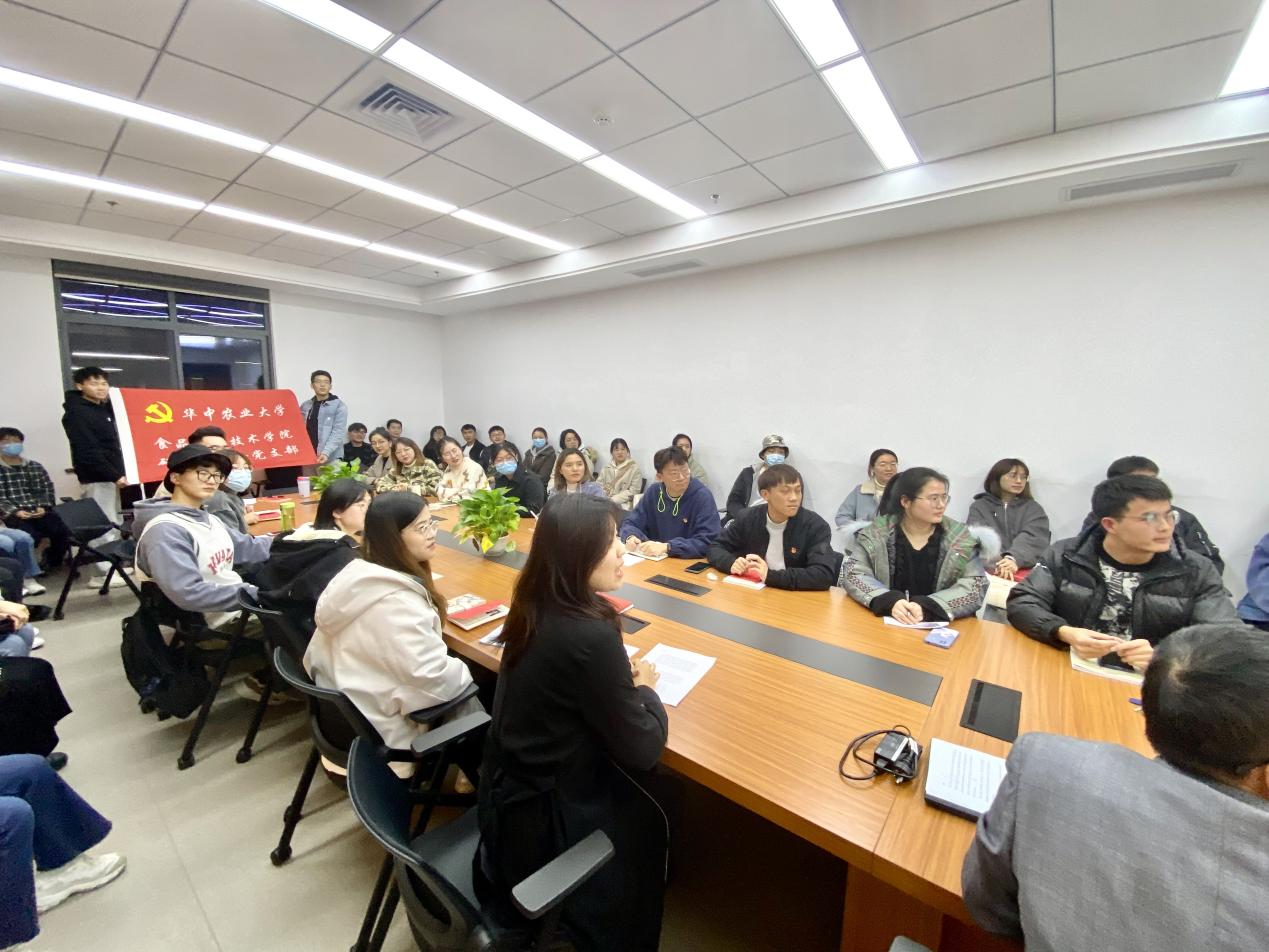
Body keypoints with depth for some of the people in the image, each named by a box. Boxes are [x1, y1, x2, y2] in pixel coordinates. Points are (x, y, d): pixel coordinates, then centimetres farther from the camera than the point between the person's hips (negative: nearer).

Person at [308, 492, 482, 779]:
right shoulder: (395, 601, -32)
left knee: (461, 673, 12)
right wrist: (465, 671, -13)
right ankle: (478, 773, 28)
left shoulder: (359, 573, -3)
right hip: (381, 728, -8)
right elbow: (434, 677, -30)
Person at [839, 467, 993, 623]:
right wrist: (889, 602, -23)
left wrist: (927, 607, -22)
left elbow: (976, 587, -6)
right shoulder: (876, 533, -2)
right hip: (883, 623, -1)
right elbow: (852, 574, -6)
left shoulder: (961, 537, 2)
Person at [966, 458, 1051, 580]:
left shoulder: (1033, 508, 14)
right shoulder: (980, 506, 10)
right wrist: (999, 564, -25)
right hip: (990, 570, 0)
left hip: (1024, 570, 0)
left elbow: (1032, 538, -5)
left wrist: (1014, 558, -25)